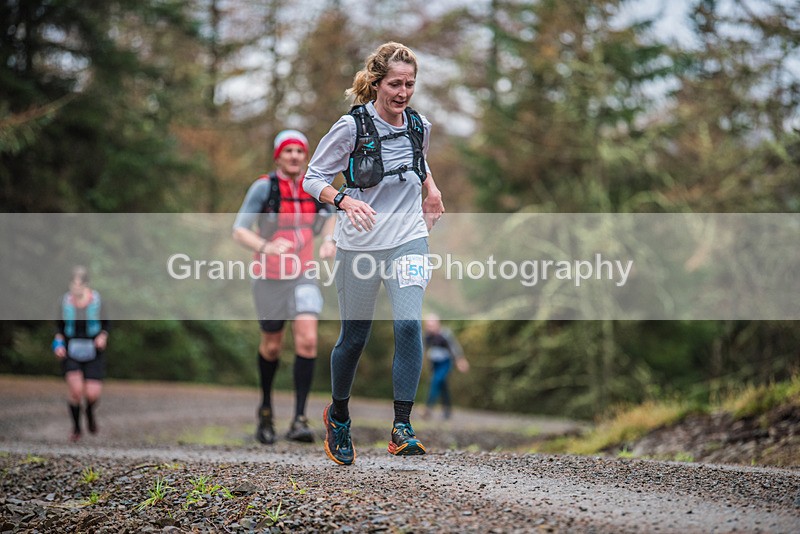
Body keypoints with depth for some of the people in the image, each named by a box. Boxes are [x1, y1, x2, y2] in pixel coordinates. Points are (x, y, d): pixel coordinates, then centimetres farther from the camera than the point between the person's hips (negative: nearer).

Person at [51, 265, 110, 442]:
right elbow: (60, 326, 10)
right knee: (76, 391, -15)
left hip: (93, 352, 0)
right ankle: (76, 428, 10)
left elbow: (105, 325, 5)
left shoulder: (96, 300, -6)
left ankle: (90, 413, 31)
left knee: (93, 394, -7)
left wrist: (103, 337, -14)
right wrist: (58, 342, -6)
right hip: (71, 350, 0)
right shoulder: (65, 301, -3)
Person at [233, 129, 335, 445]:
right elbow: (239, 230, -15)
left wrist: (329, 240, 1)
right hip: (269, 277, -2)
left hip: (303, 275, 2)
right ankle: (266, 409, 36)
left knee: (307, 340, -16)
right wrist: (265, 247, -32)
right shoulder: (264, 187, -11)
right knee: (271, 345, 10)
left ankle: (299, 420, -15)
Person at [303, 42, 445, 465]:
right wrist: (345, 200, -25)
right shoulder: (352, 127, -11)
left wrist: (433, 191, 13)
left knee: (408, 324, -19)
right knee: (354, 337, 8)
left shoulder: (420, 126, 3)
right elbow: (313, 179, -8)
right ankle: (338, 415, 35)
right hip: (360, 244, -2)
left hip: (409, 241, 2)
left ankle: (402, 429, -14)